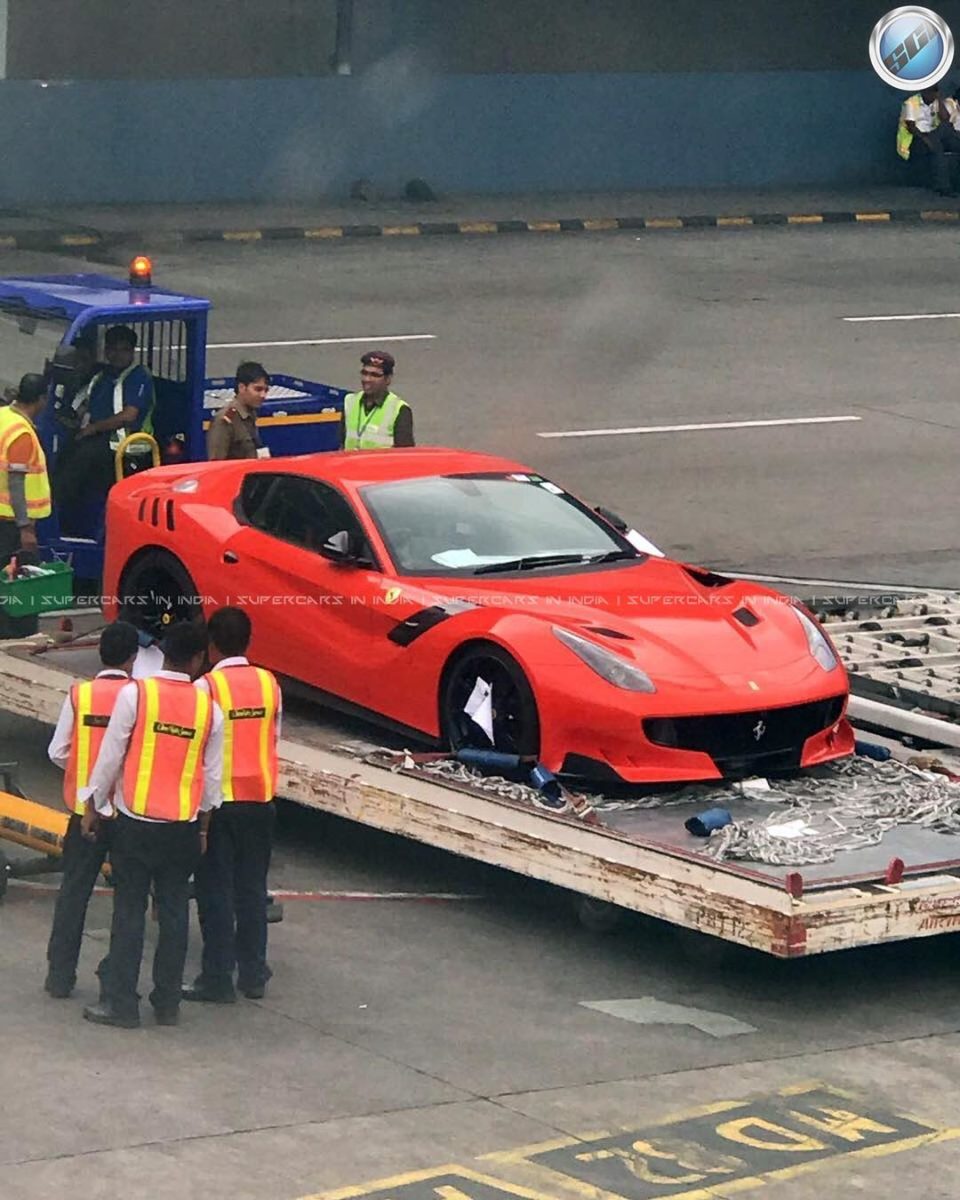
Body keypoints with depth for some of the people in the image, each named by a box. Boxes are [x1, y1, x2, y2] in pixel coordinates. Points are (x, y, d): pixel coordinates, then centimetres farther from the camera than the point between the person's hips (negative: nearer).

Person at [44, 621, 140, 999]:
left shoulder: (79, 695, -6)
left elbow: (57, 752, -3)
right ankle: (114, 978, 7)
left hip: (86, 807, 2)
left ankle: (60, 975, 14)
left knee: (73, 890, 12)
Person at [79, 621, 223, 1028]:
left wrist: (94, 807, 6)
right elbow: (212, 774, 5)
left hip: (136, 822, -2)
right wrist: (203, 823, 18)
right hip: (183, 827, 2)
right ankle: (167, 1003, 14)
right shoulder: (209, 708, -2)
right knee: (174, 912, 10)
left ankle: (123, 1004, 3)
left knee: (129, 912, 3)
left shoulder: (135, 694, -10)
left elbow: (111, 755, -7)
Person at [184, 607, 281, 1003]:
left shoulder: (206, 687, -13)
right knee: (252, 888, 12)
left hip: (220, 799, -4)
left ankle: (217, 978, 0)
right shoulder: (268, 683, 1)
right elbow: (274, 739, 7)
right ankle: (253, 974, 15)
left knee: (216, 890, 1)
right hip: (260, 796, 4)